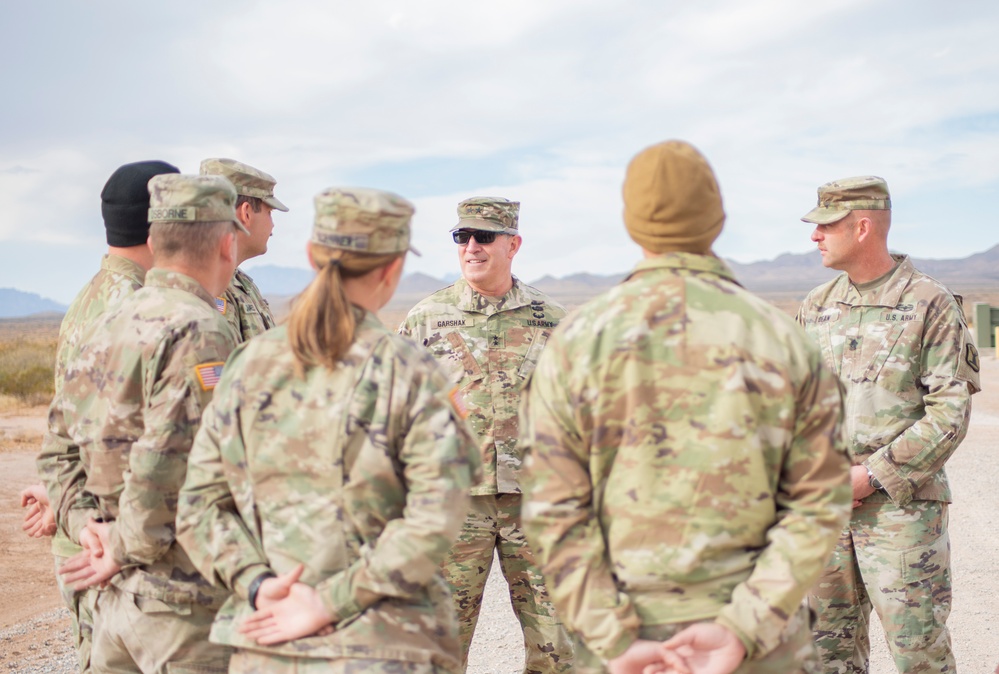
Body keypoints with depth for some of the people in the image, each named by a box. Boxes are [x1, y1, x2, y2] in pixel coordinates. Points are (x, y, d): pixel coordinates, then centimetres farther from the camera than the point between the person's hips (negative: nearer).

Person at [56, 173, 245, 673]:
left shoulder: (108, 327, 10)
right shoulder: (200, 333, -17)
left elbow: (66, 433, 15)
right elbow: (166, 463, -23)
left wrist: (88, 525, 8)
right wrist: (126, 552, -10)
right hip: (183, 603, -8)